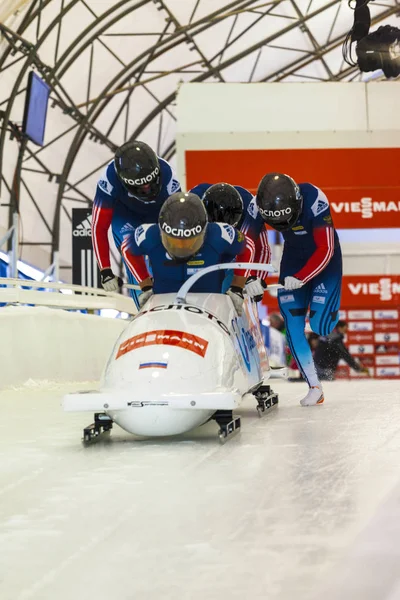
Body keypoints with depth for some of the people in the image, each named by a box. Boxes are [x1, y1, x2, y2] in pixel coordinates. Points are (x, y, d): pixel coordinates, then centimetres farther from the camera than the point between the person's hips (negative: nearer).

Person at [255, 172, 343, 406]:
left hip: (324, 256, -4)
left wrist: (301, 278, -36)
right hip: (294, 255, 4)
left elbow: (325, 249, -30)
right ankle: (315, 388, 0)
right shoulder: (259, 205, -22)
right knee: (293, 325, -9)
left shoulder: (314, 200, -33)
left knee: (319, 325, -15)